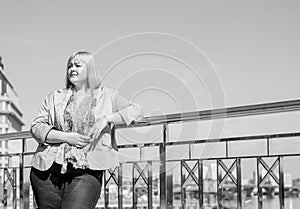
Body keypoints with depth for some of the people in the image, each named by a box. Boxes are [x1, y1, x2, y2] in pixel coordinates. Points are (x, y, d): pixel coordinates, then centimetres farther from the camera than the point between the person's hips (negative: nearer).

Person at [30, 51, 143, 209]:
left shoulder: (106, 96, 12)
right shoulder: (55, 97, 15)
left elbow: (136, 110, 2)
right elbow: (36, 128, 7)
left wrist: (107, 118, -12)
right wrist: (66, 137, -8)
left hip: (86, 172, -2)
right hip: (49, 169, 3)